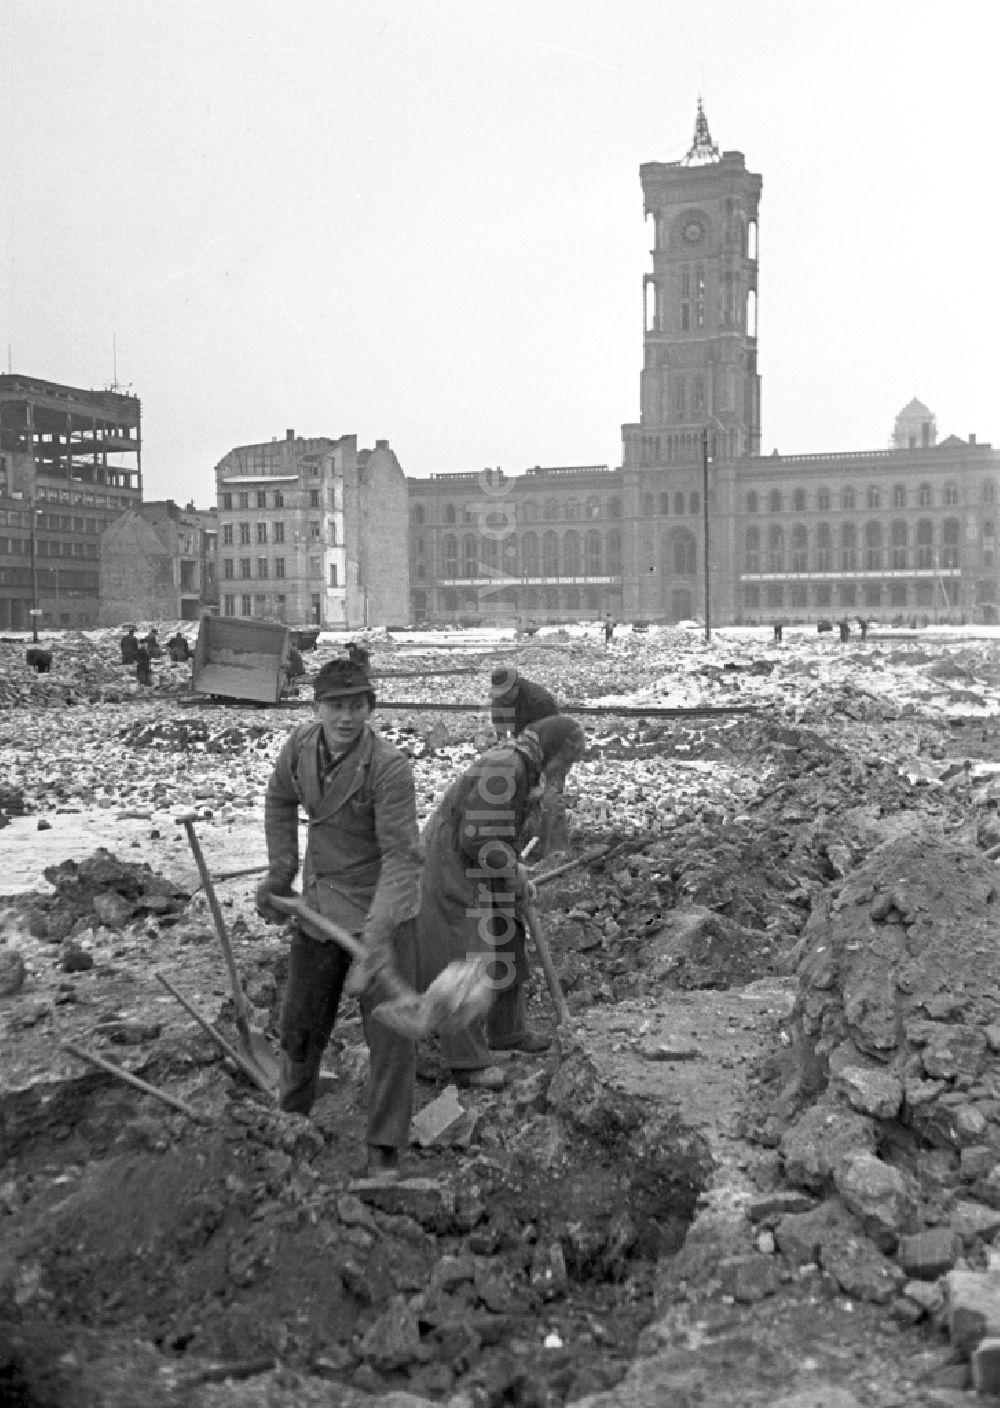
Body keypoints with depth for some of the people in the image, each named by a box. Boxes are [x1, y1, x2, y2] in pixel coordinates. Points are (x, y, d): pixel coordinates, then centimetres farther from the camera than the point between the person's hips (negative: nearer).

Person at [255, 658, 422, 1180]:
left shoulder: (389, 767, -26)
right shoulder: (302, 744, -9)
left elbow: (401, 855, -29)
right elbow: (280, 801, 12)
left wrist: (378, 932, -38)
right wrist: (279, 874, 7)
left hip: (382, 904, -5)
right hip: (321, 901, 6)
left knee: (390, 1028, -2)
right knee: (300, 1015, 19)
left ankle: (385, 1148, 13)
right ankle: (290, 1115, 43)